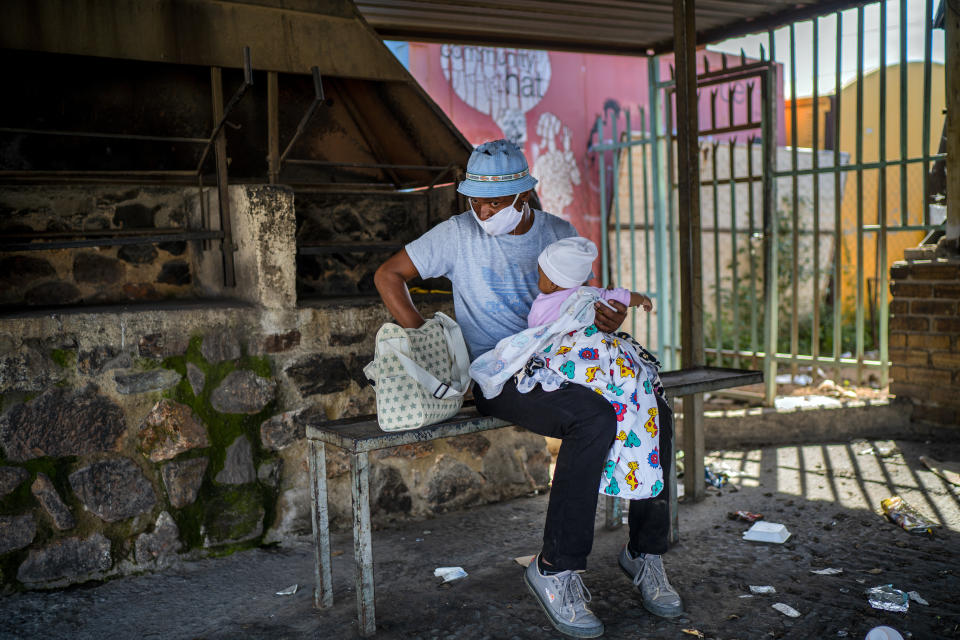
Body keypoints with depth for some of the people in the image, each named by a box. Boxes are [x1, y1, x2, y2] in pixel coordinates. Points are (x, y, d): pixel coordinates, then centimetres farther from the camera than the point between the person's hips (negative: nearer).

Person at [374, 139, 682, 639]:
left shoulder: (559, 234, 10)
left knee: (651, 409, -18)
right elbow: (388, 276, 3)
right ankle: (555, 569, -22)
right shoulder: (460, 233, 0)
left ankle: (645, 550, -1)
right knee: (595, 419, -32)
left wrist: (606, 320, -9)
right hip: (498, 377, -5)